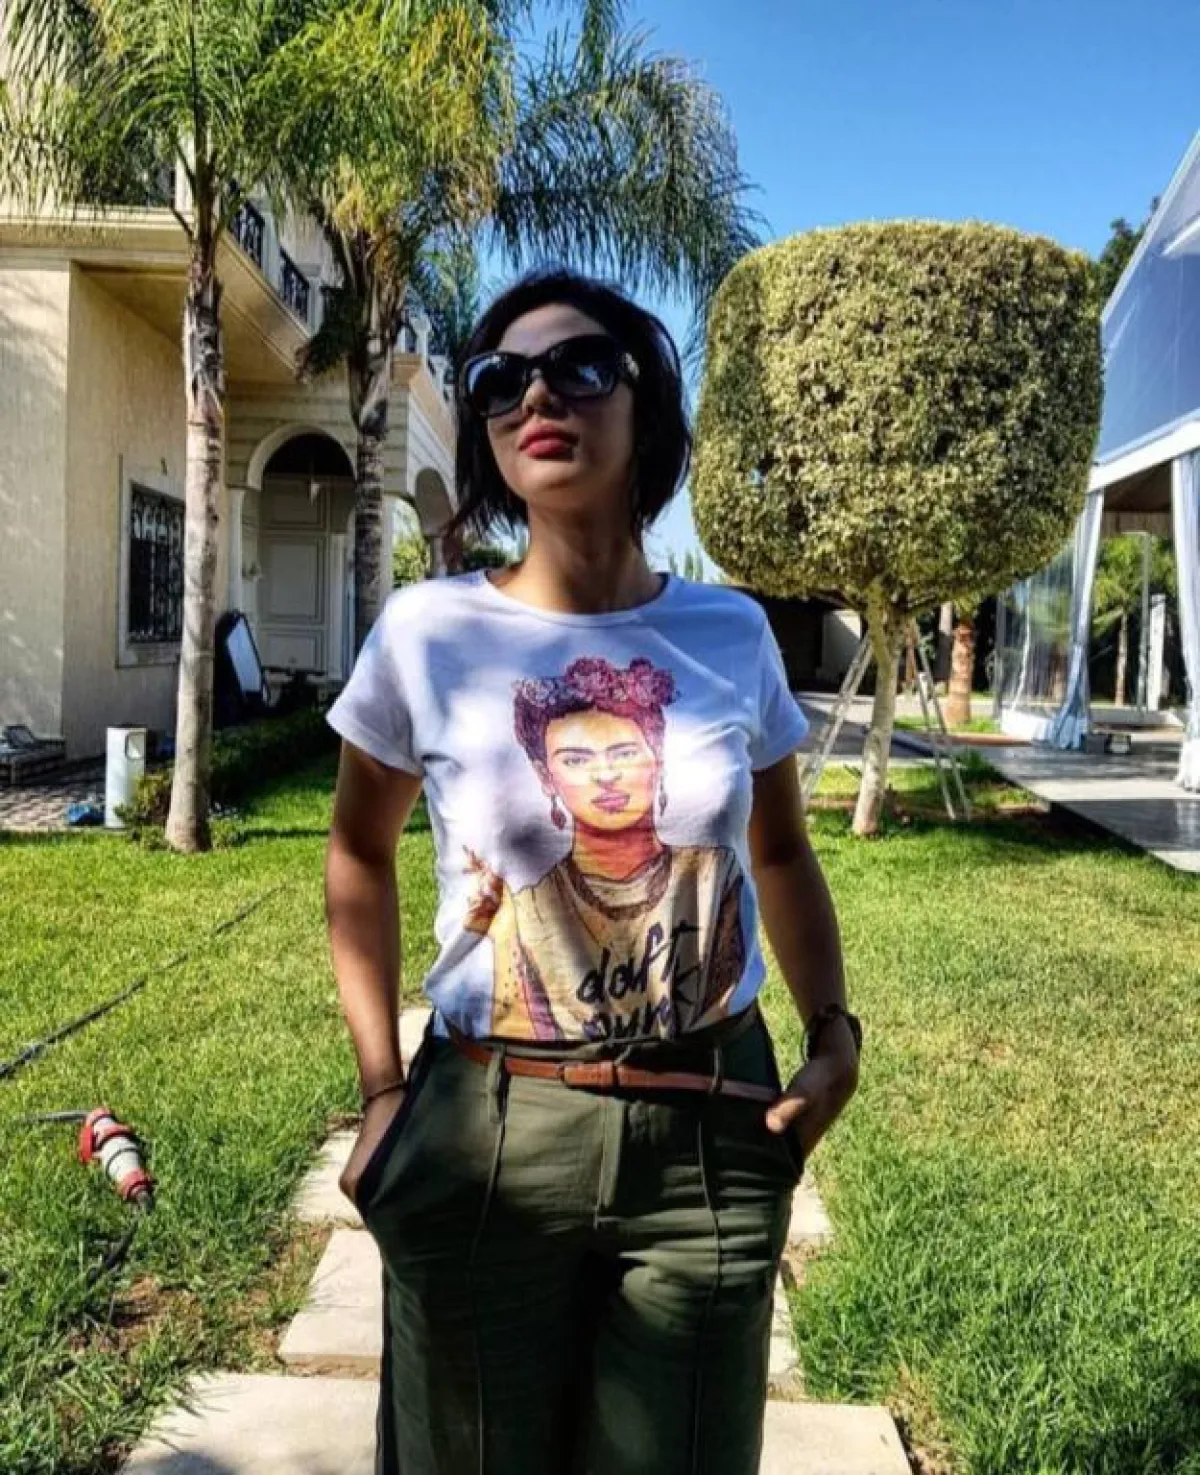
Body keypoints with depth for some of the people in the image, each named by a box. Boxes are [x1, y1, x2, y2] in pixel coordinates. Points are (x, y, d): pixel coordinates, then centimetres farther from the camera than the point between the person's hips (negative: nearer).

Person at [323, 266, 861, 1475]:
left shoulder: (732, 634, -4)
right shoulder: (426, 633, -9)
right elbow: (359, 854, 5)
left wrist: (833, 1031, -2)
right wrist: (381, 1088, 0)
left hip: (715, 1134, 2)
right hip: (482, 1134, -1)